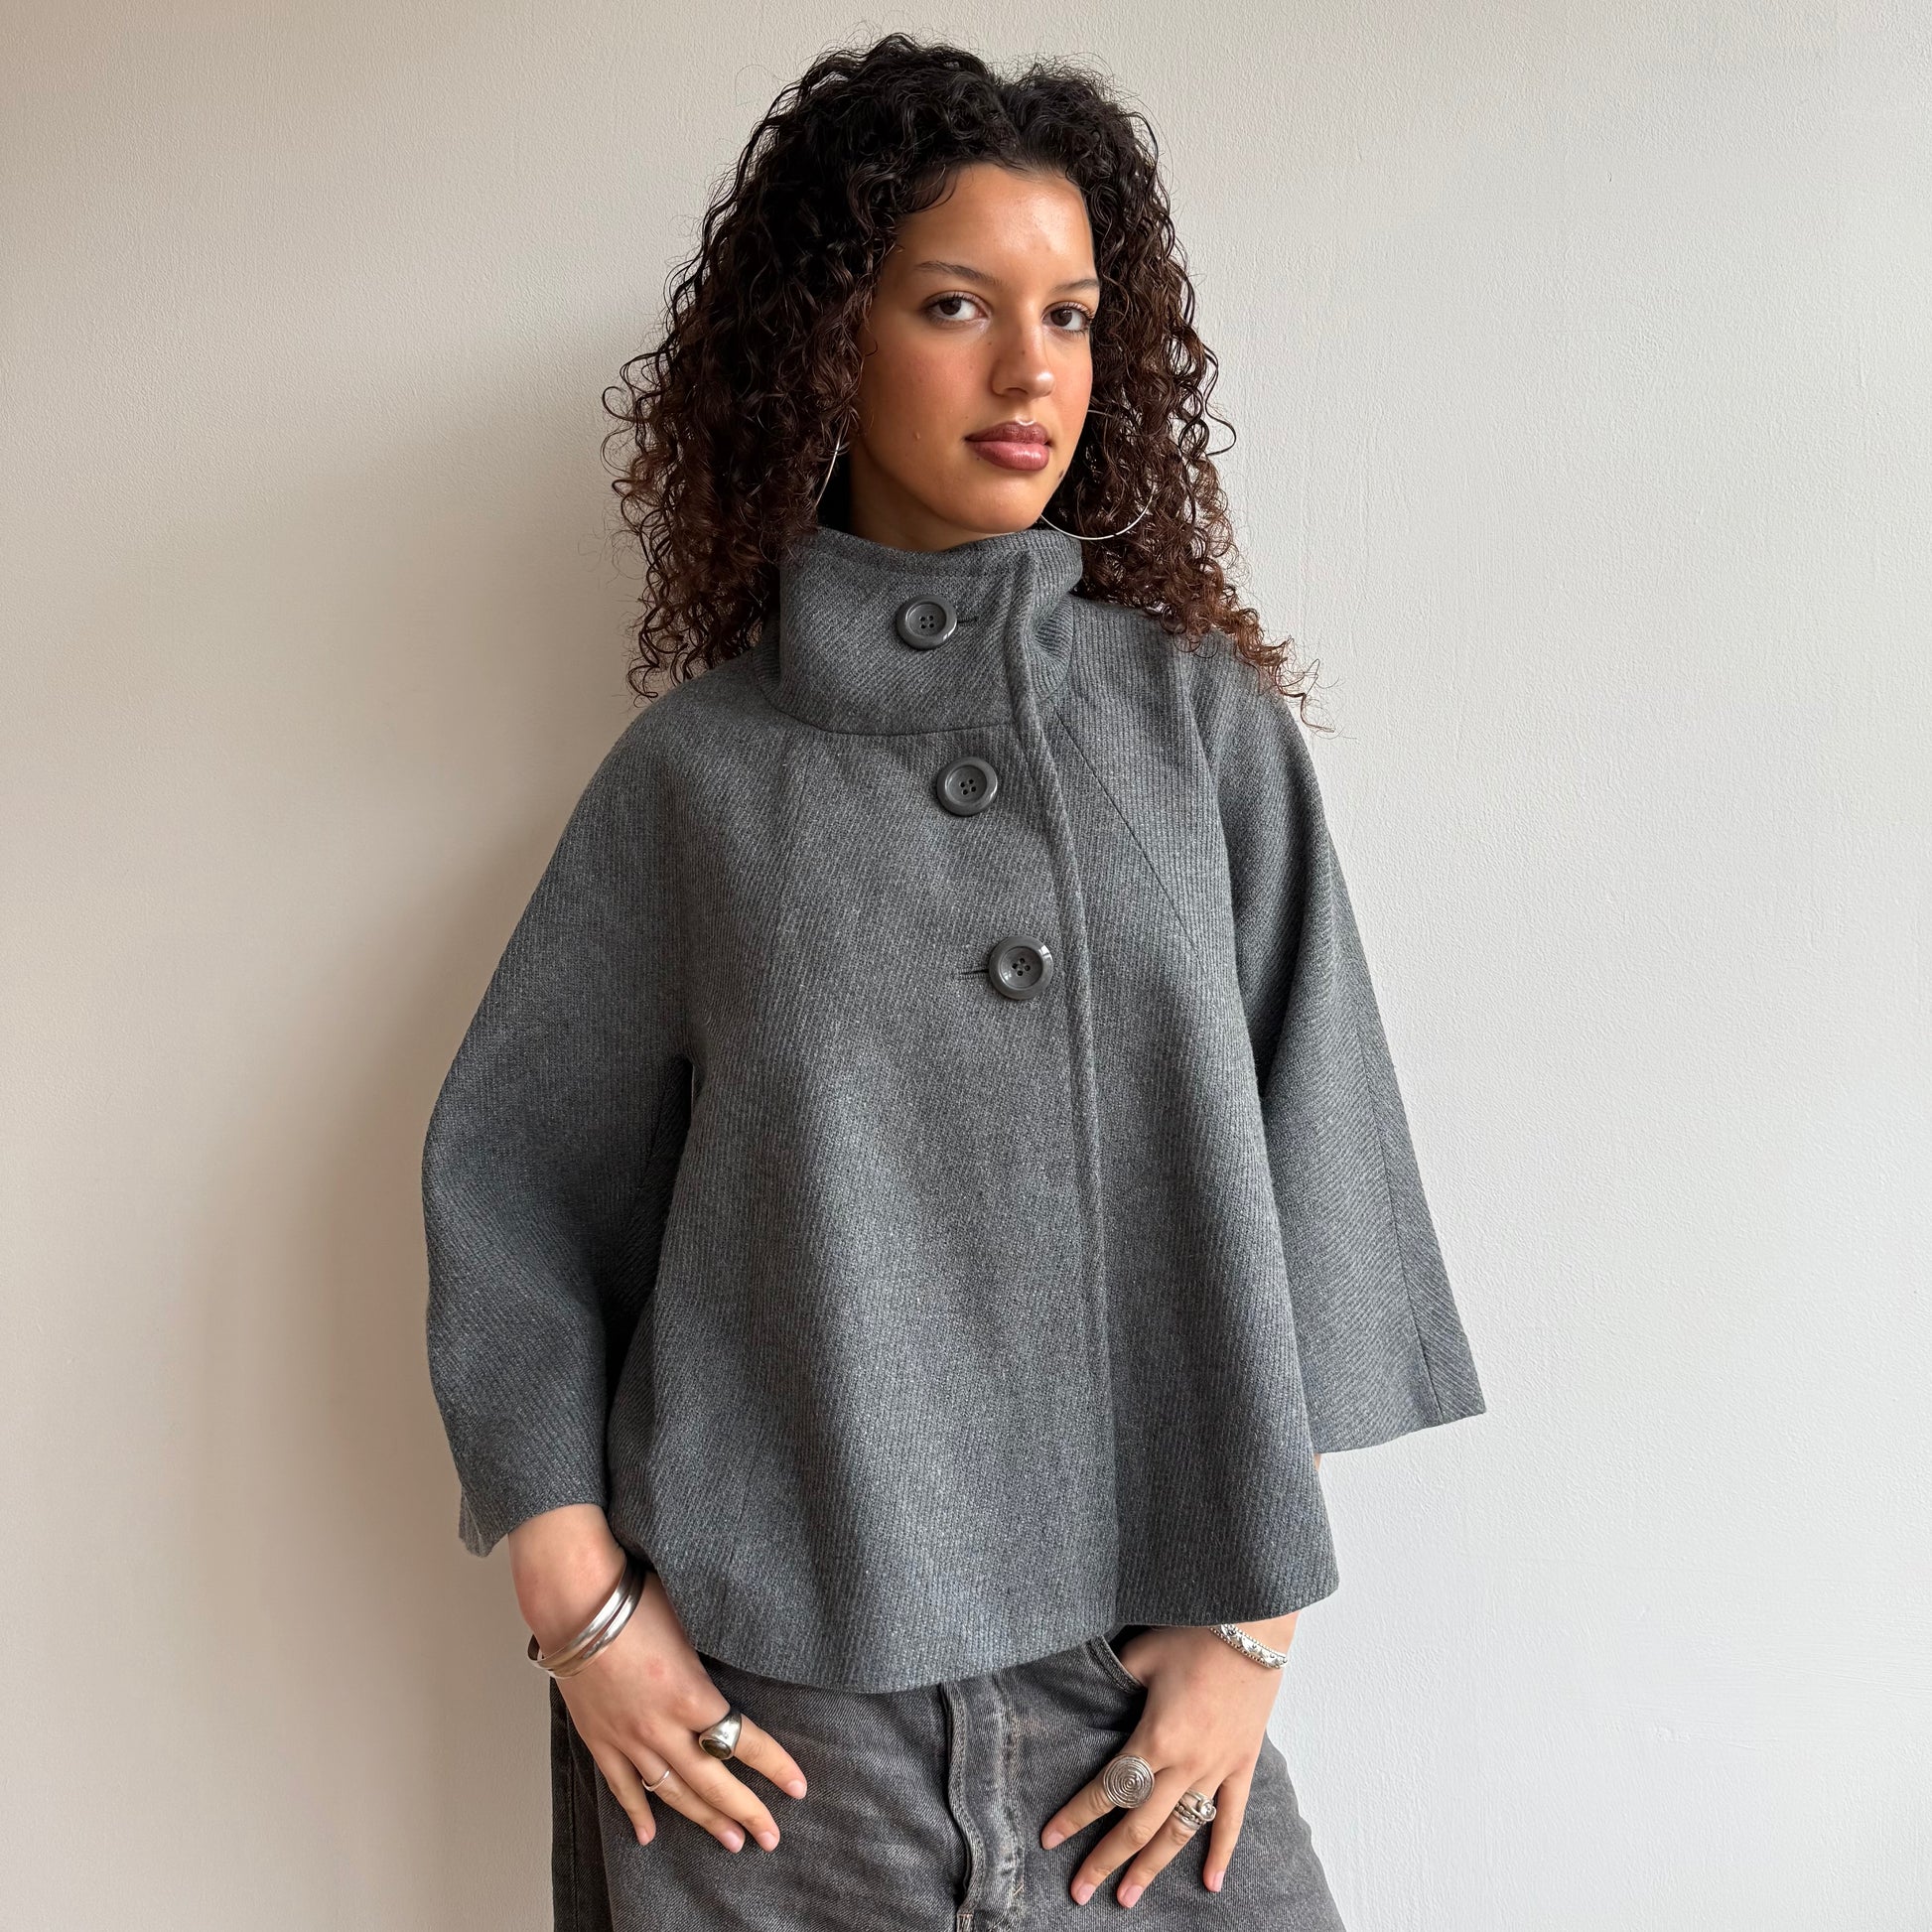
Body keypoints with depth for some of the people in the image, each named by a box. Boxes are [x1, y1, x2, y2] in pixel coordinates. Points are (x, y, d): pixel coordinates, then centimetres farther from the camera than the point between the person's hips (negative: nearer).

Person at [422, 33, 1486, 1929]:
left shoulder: (1210, 723, 1)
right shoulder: (699, 766, 0)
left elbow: (1291, 1175, 1)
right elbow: (510, 1181, 3)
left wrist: (1249, 1624, -3)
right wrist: (580, 1605, -3)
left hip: (1128, 1662, 1)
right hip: (765, 1680, 0)